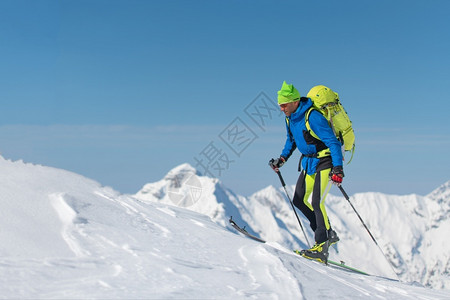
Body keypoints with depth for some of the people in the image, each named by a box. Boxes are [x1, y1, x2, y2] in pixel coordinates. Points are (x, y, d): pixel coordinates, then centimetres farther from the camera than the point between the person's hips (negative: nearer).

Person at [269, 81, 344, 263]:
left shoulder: (312, 117, -25)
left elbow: (333, 142, -27)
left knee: (317, 203, -17)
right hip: (308, 161, 9)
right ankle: (328, 235, 18)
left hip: (325, 160, -9)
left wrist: (338, 168, -34)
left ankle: (321, 248, -13)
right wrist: (282, 158, 9)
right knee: (299, 200, 8)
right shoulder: (290, 118, 2)